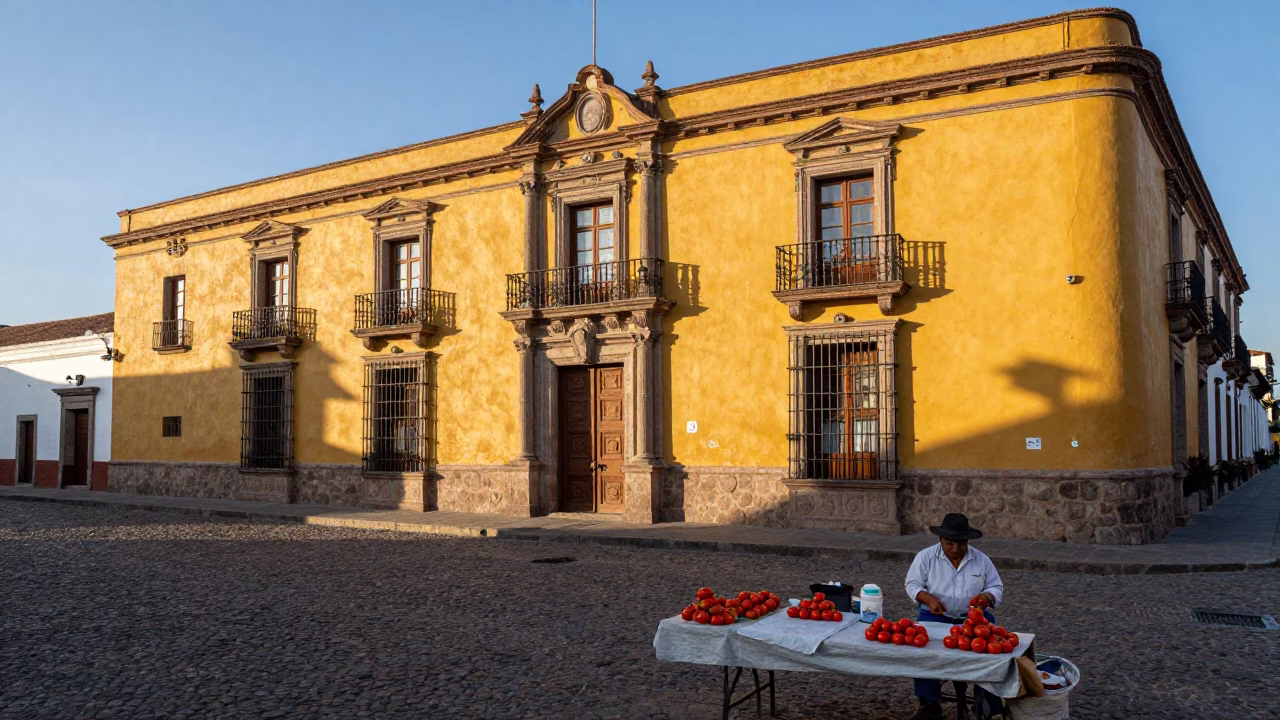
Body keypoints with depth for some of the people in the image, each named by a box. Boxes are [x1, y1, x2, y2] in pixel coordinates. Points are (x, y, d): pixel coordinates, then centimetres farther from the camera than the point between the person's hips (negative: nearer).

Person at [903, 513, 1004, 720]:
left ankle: (987, 703, -9)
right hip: (936, 617, -1)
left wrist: (987, 597, -17)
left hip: (973, 618, 2)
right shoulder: (925, 557, -1)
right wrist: (929, 599, -20)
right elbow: (913, 585, 1)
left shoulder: (982, 560, 4)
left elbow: (997, 588, 8)